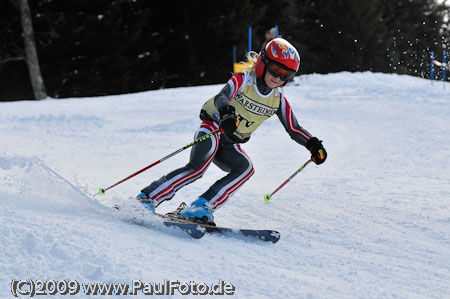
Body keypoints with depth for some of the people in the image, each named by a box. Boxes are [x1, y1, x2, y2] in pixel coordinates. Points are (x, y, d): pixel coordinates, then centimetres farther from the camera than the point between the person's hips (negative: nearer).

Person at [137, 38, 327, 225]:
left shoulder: (278, 100, 2)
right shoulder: (243, 80, -14)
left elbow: (294, 129, 6)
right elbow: (222, 96, -32)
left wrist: (312, 144, -12)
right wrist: (226, 111, -56)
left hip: (230, 146, 6)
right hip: (213, 129, -6)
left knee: (246, 168, -25)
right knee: (198, 167, -32)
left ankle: (201, 207, -31)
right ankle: (146, 199, -29)